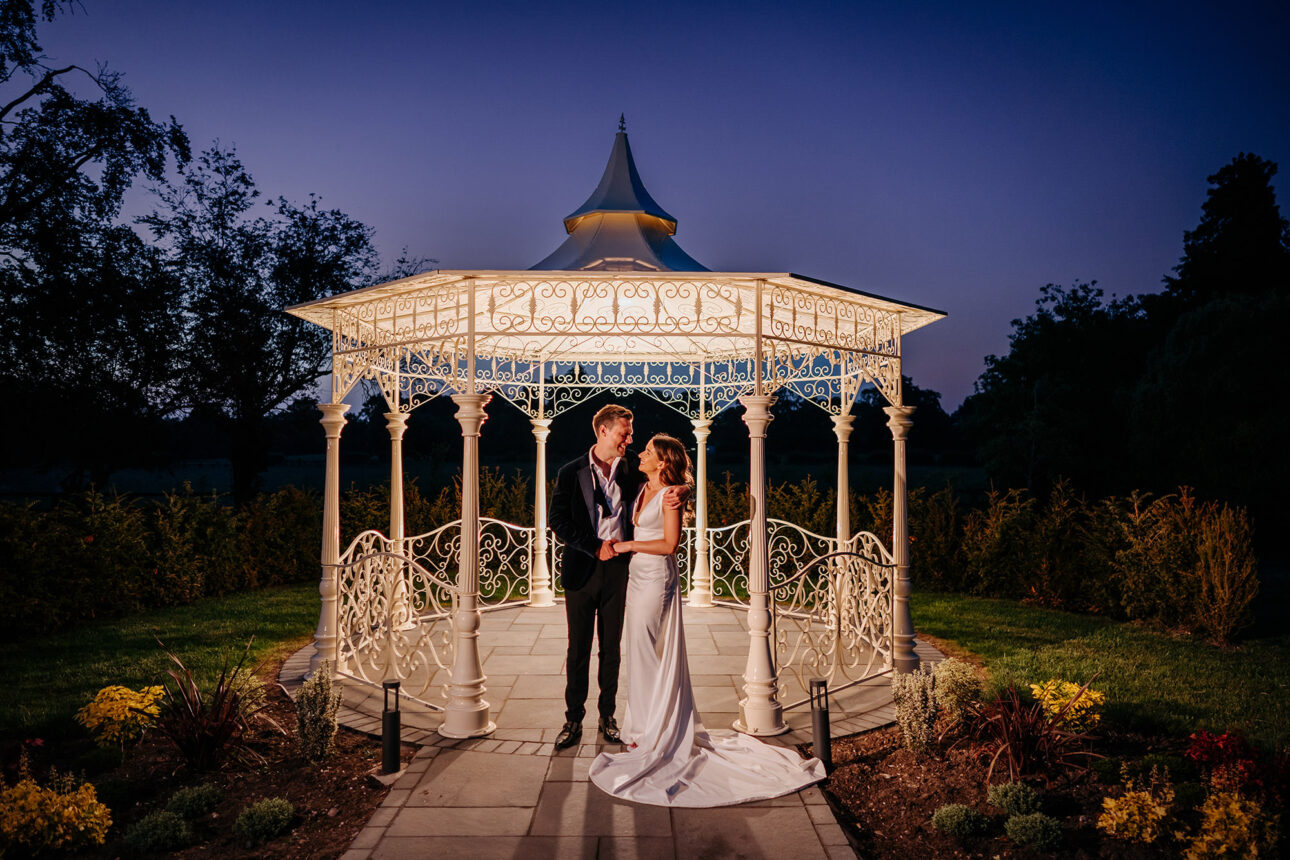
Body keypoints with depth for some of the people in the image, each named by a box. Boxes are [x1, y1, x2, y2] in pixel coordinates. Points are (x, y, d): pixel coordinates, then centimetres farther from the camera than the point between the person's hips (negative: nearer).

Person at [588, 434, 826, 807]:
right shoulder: (643, 489, 10)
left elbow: (669, 544, -18)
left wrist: (629, 545, -14)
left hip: (657, 578, -9)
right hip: (639, 575, 9)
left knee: (647, 654, -3)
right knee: (641, 652, 13)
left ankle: (655, 732, 10)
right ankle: (647, 725, 25)